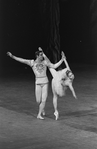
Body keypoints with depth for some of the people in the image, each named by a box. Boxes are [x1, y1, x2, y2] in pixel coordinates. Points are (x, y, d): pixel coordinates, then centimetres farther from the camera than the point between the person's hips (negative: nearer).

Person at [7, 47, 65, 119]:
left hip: (45, 82, 1)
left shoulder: (45, 62, 2)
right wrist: (12, 56, -11)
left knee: (44, 100, -6)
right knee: (38, 101, 2)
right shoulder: (32, 62, -1)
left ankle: (39, 115, 4)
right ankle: (42, 109, 35)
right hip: (38, 83, -1)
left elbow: (54, 66, 3)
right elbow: (21, 60, -4)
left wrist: (62, 60, -2)